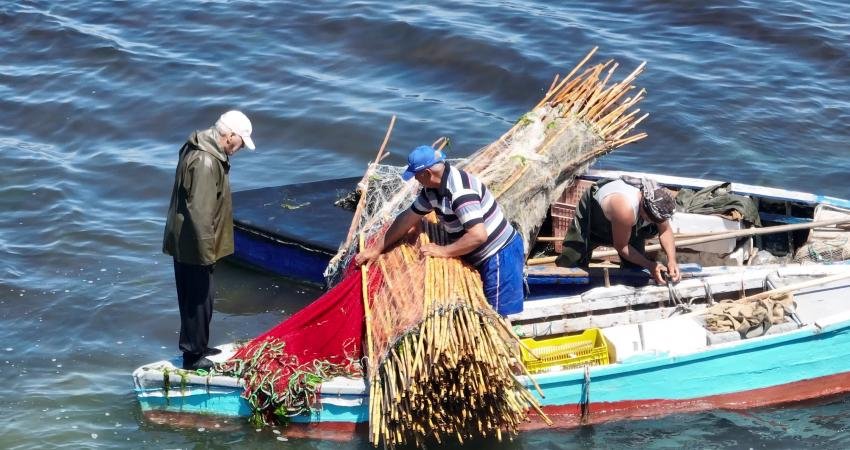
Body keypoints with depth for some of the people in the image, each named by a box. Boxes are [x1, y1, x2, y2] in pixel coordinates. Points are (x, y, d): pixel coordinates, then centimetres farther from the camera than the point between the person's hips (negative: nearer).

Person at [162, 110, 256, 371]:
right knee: (199, 297, 0)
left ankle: (196, 346, 33)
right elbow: (200, 211, -27)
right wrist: (207, 252, -21)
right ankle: (193, 355, 10)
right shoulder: (205, 162, -26)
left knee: (194, 296, 20)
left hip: (184, 242, 10)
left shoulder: (197, 148, 8)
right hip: (194, 245, -10)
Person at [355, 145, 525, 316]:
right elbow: (407, 218, 13)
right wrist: (376, 249, 15)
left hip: (500, 257, -10)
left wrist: (444, 251, -21)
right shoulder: (432, 189, 2)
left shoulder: (460, 191, -28)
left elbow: (478, 235, -34)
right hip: (483, 257, 10)